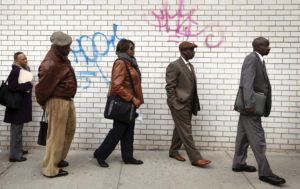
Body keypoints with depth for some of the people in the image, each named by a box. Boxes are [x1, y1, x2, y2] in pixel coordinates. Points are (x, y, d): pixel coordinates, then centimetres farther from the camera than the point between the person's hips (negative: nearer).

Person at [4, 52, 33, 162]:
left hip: (23, 104, 9)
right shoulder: (15, 71, -17)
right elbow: (12, 87, -25)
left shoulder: (25, 70, 10)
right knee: (16, 130, -2)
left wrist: (29, 85, 4)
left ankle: (19, 150, 31)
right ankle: (14, 155, 5)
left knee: (19, 129, 18)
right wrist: (28, 84, -20)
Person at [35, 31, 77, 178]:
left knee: (69, 130, 21)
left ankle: (58, 159, 38)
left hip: (68, 100, 10)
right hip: (57, 102, -10)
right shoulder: (49, 65, -24)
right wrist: (43, 103, 0)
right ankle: (51, 169, 14)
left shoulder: (62, 58, 6)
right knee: (56, 135, 0)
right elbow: (42, 88, -16)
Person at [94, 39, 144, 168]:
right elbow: (116, 86, -24)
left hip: (129, 103, 9)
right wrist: (132, 98, -22)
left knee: (128, 131, 13)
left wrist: (135, 99, 16)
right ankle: (100, 154, 13)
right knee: (118, 131, -1)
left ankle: (128, 157, 23)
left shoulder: (129, 63, 14)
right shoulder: (120, 63, -16)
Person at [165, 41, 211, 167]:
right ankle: (195, 158, -2)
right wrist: (174, 105, -16)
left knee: (180, 129, 15)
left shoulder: (190, 66, 17)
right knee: (186, 132, -5)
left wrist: (195, 105, 15)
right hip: (179, 105, -9)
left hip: (188, 105, 9)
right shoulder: (174, 66, -11)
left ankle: (173, 152, 29)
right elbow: (170, 87, -13)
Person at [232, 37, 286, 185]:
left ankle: (239, 164, 25)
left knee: (243, 136, 15)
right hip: (251, 106, -10)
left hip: (250, 106, 10)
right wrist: (250, 104, -28)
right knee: (257, 139, -6)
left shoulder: (258, 60, 17)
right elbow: (247, 82, -23)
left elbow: (260, 83, 14)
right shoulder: (251, 58, -14)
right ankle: (265, 173, -1)